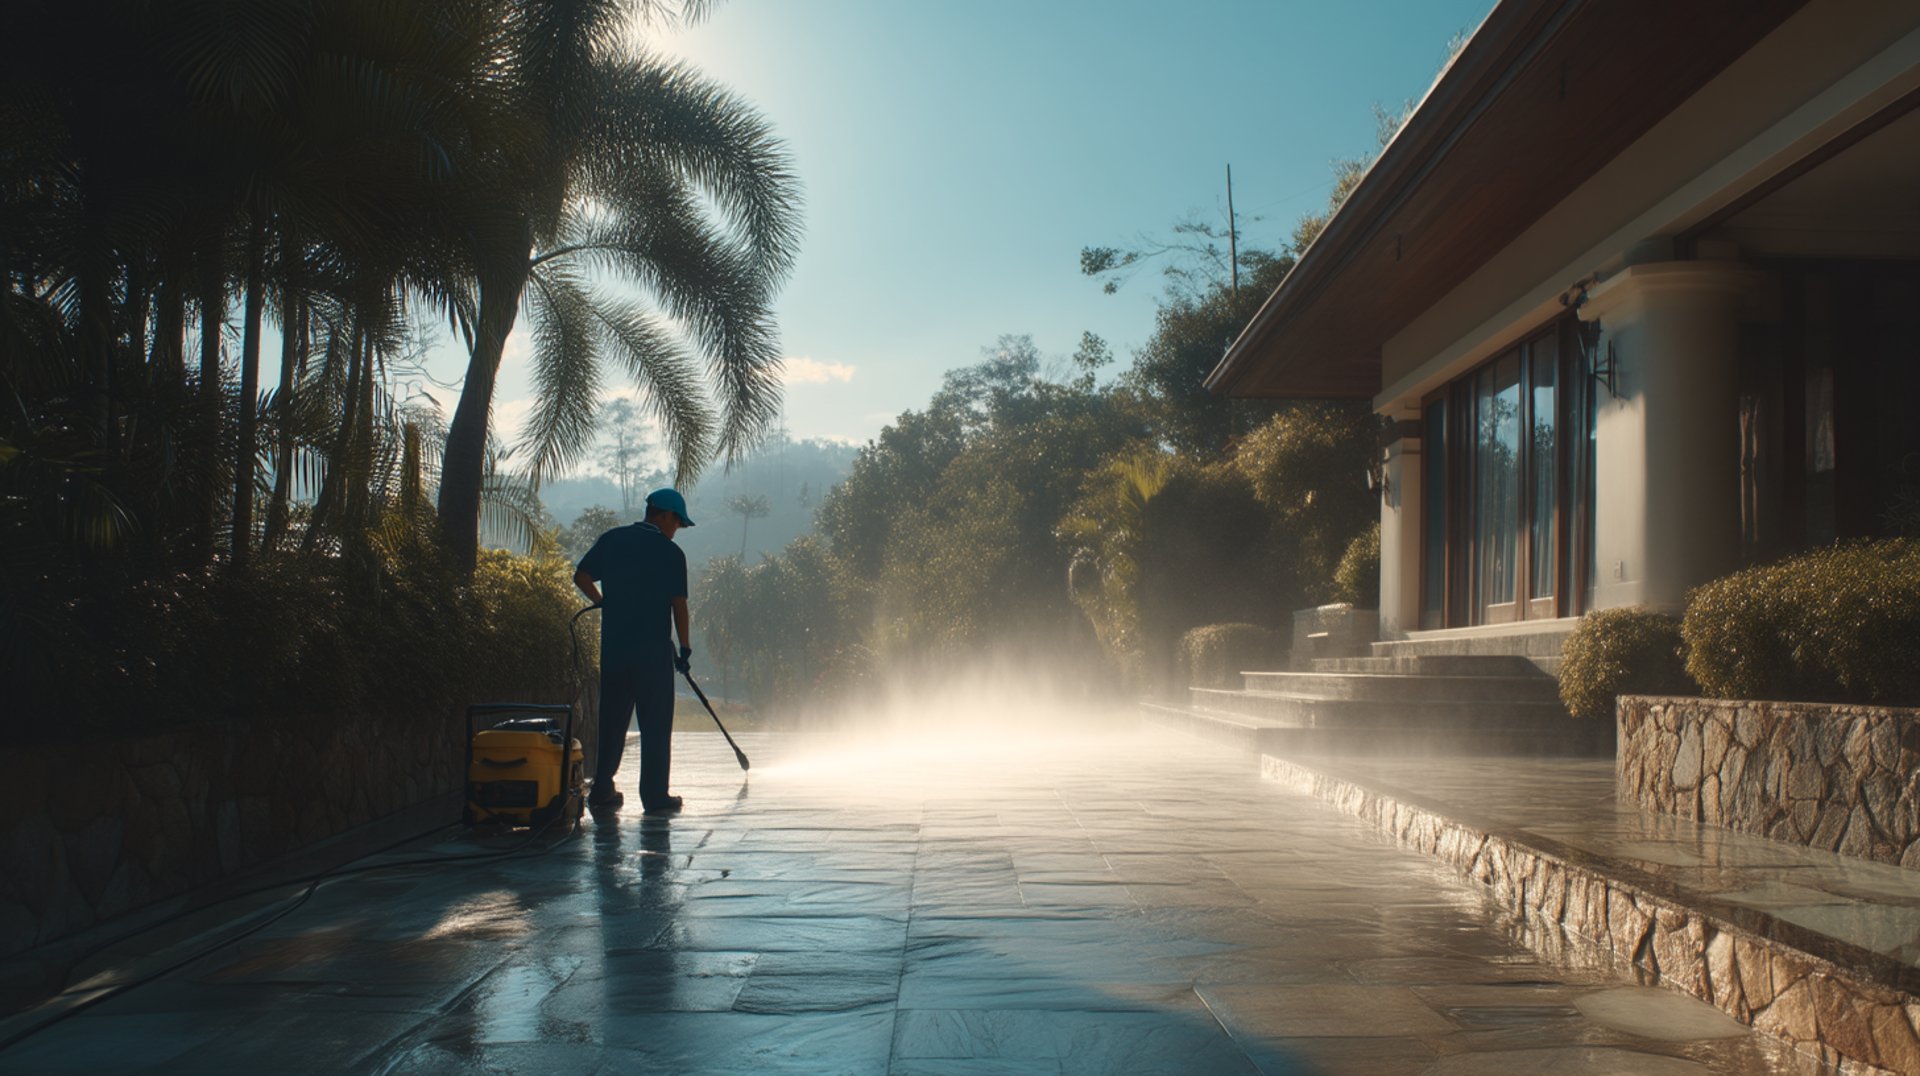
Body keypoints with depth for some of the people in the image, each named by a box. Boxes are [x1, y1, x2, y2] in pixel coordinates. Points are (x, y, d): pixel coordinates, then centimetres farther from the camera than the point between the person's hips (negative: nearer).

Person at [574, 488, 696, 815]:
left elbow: (581, 577, 9)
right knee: (656, 724, 2)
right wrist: (685, 648, 2)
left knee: (611, 719, 14)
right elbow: (679, 604, -6)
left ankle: (602, 790, 17)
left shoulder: (611, 540, 7)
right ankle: (655, 796, 1)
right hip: (653, 649, -4)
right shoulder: (670, 552, -5)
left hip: (613, 646, 4)